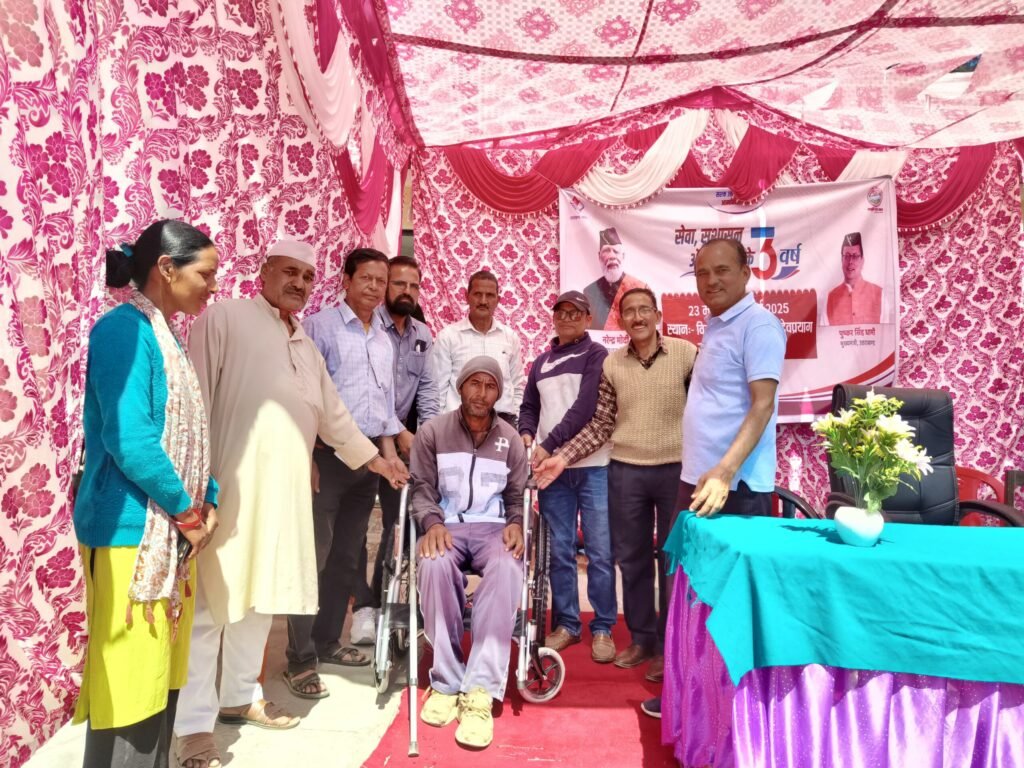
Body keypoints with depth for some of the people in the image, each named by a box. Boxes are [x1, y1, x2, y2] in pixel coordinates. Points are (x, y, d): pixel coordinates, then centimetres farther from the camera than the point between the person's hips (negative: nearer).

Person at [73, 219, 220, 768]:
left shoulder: (164, 336, 14)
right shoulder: (124, 328, -13)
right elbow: (129, 441, -21)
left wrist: (205, 505, 4)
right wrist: (189, 512, -10)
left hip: (171, 534, 9)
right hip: (130, 533, -9)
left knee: (160, 679, 17)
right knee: (128, 687, 1)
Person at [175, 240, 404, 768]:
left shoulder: (304, 344, 22)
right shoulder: (225, 316, -2)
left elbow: (332, 413, 29)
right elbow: (195, 397, -9)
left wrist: (372, 456, 33)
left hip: (284, 489, 7)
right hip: (230, 485, -7)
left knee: (263, 595, 14)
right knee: (211, 602, -2)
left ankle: (240, 696, 30)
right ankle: (194, 725, 9)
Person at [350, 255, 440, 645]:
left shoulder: (423, 335, 10)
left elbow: (427, 387, 5)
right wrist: (398, 432, -16)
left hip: (404, 441, 6)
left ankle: (382, 603, 23)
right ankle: (363, 607, 9)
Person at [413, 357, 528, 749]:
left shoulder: (511, 439, 13)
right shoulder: (432, 431, 7)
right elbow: (422, 488, 4)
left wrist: (515, 524, -6)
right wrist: (433, 523, -15)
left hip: (493, 526, 1)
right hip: (447, 525, 0)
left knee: (506, 569, -35)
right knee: (436, 565, -37)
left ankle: (480, 691, -34)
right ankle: (446, 680, -22)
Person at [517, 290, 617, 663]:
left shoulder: (596, 355, 0)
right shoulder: (541, 362, 18)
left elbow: (585, 408, -12)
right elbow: (530, 406, 18)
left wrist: (548, 444, -15)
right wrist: (527, 434, -4)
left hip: (593, 466, -4)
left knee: (600, 551, 0)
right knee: (559, 550, 9)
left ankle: (602, 629, 14)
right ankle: (566, 623, 22)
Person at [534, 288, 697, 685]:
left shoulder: (686, 353, -5)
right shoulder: (611, 364, 3)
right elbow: (600, 425, 5)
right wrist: (562, 457, -3)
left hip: (677, 470, -2)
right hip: (626, 472, 3)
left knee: (674, 559, 9)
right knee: (632, 559, 12)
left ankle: (668, 645, 24)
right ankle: (641, 638, 29)